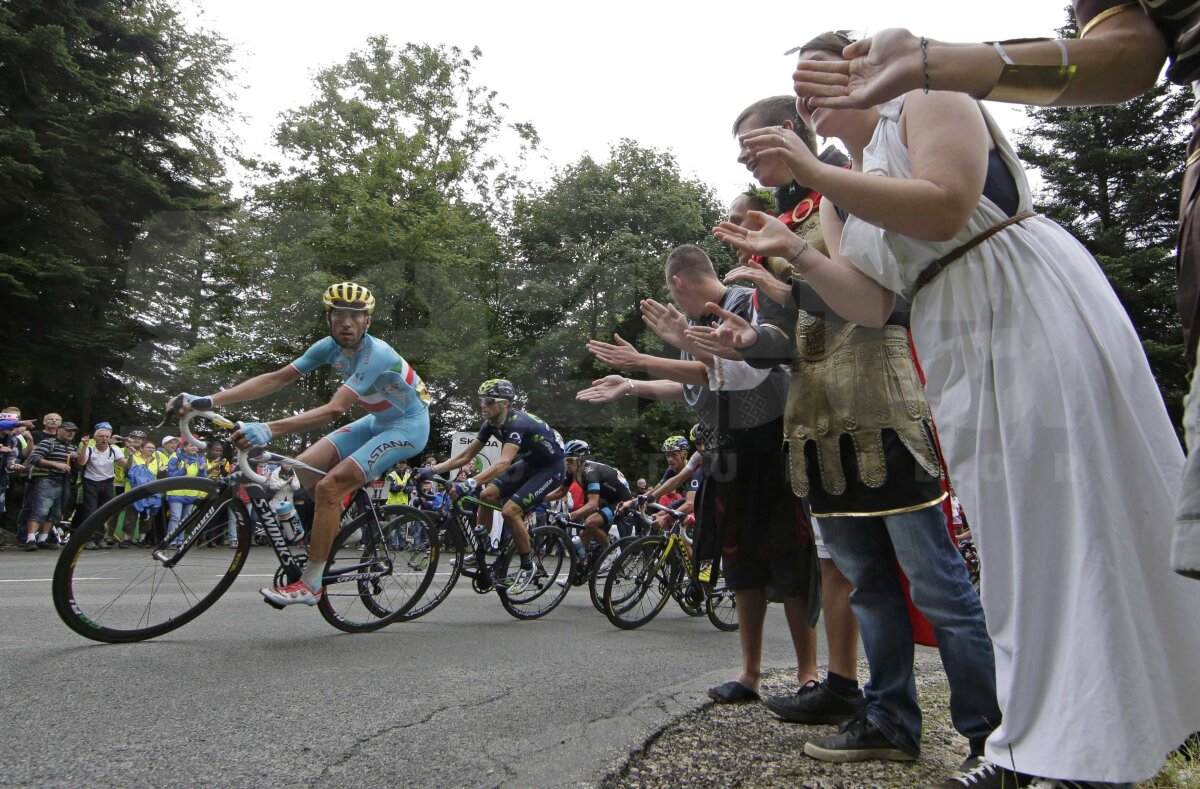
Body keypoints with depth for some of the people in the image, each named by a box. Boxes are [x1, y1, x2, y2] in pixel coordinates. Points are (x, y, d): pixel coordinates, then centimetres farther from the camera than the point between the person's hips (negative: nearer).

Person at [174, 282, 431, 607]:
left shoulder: (376, 354, -29)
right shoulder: (330, 347, -6)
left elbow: (335, 409, -38)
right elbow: (276, 378, -9)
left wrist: (268, 429, -49)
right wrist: (209, 401, -17)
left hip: (408, 425, -8)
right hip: (377, 421, 8)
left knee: (328, 487, -19)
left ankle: (311, 584, -9)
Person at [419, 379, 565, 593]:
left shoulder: (517, 423, -31)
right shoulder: (491, 423, -5)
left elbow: (504, 462, -45)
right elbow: (465, 456, -4)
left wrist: (469, 484, -55)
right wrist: (432, 469, -15)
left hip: (551, 468, -8)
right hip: (529, 464, 8)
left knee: (510, 510, -21)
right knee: (487, 495, -4)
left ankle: (527, 566, -2)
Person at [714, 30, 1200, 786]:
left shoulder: (929, 99, 0)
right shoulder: (845, 197, 17)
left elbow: (945, 208, -19)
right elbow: (872, 304, 5)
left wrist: (814, 172, -20)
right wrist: (792, 249, -5)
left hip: (1033, 307, -7)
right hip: (961, 349, 8)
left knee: (1081, 514, -6)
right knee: (1020, 538, 9)